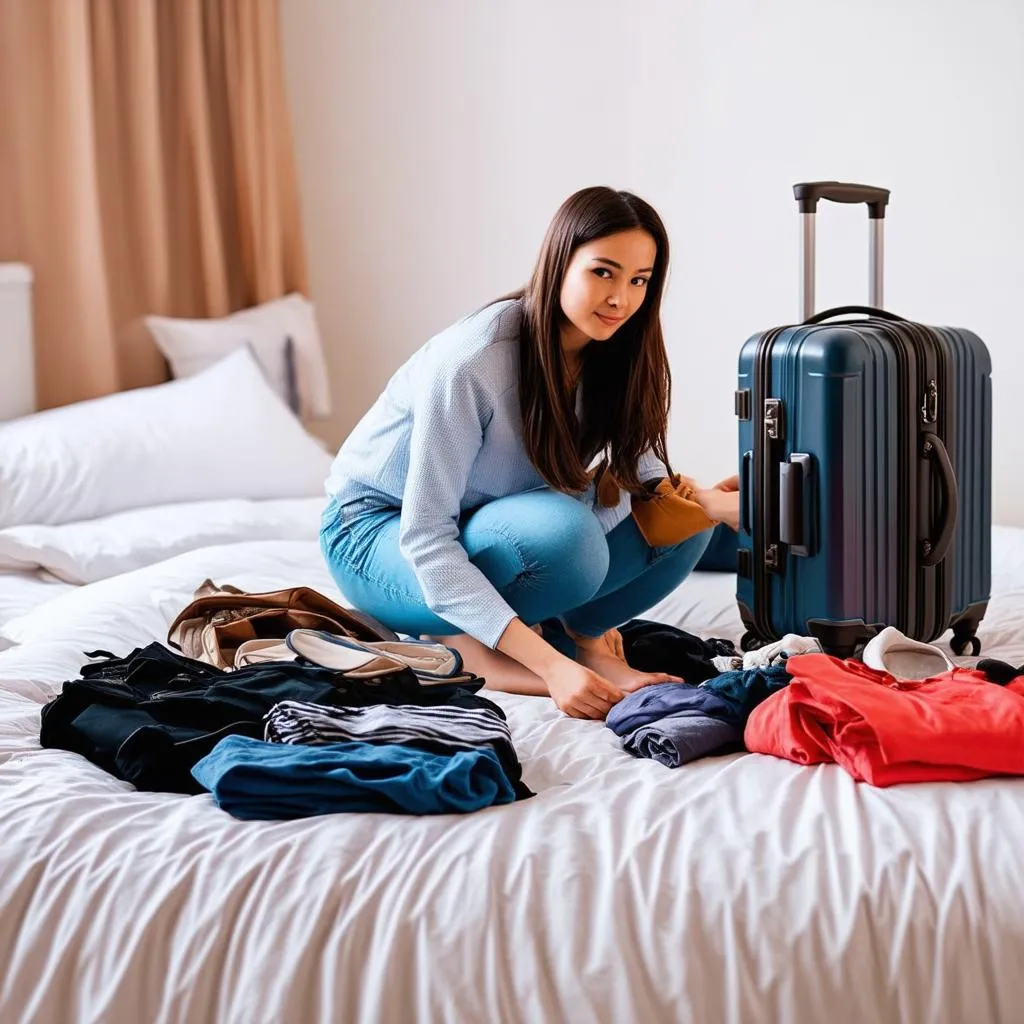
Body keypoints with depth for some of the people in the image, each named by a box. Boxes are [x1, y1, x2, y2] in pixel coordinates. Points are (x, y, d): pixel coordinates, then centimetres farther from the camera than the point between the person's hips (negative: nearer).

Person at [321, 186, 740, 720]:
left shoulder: (611, 353, -10)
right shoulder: (469, 362, -31)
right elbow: (424, 539, -32)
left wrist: (703, 501, -25)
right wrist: (548, 664, -38)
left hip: (487, 527, 6)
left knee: (682, 522, -11)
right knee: (563, 531, -35)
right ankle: (466, 642, -12)